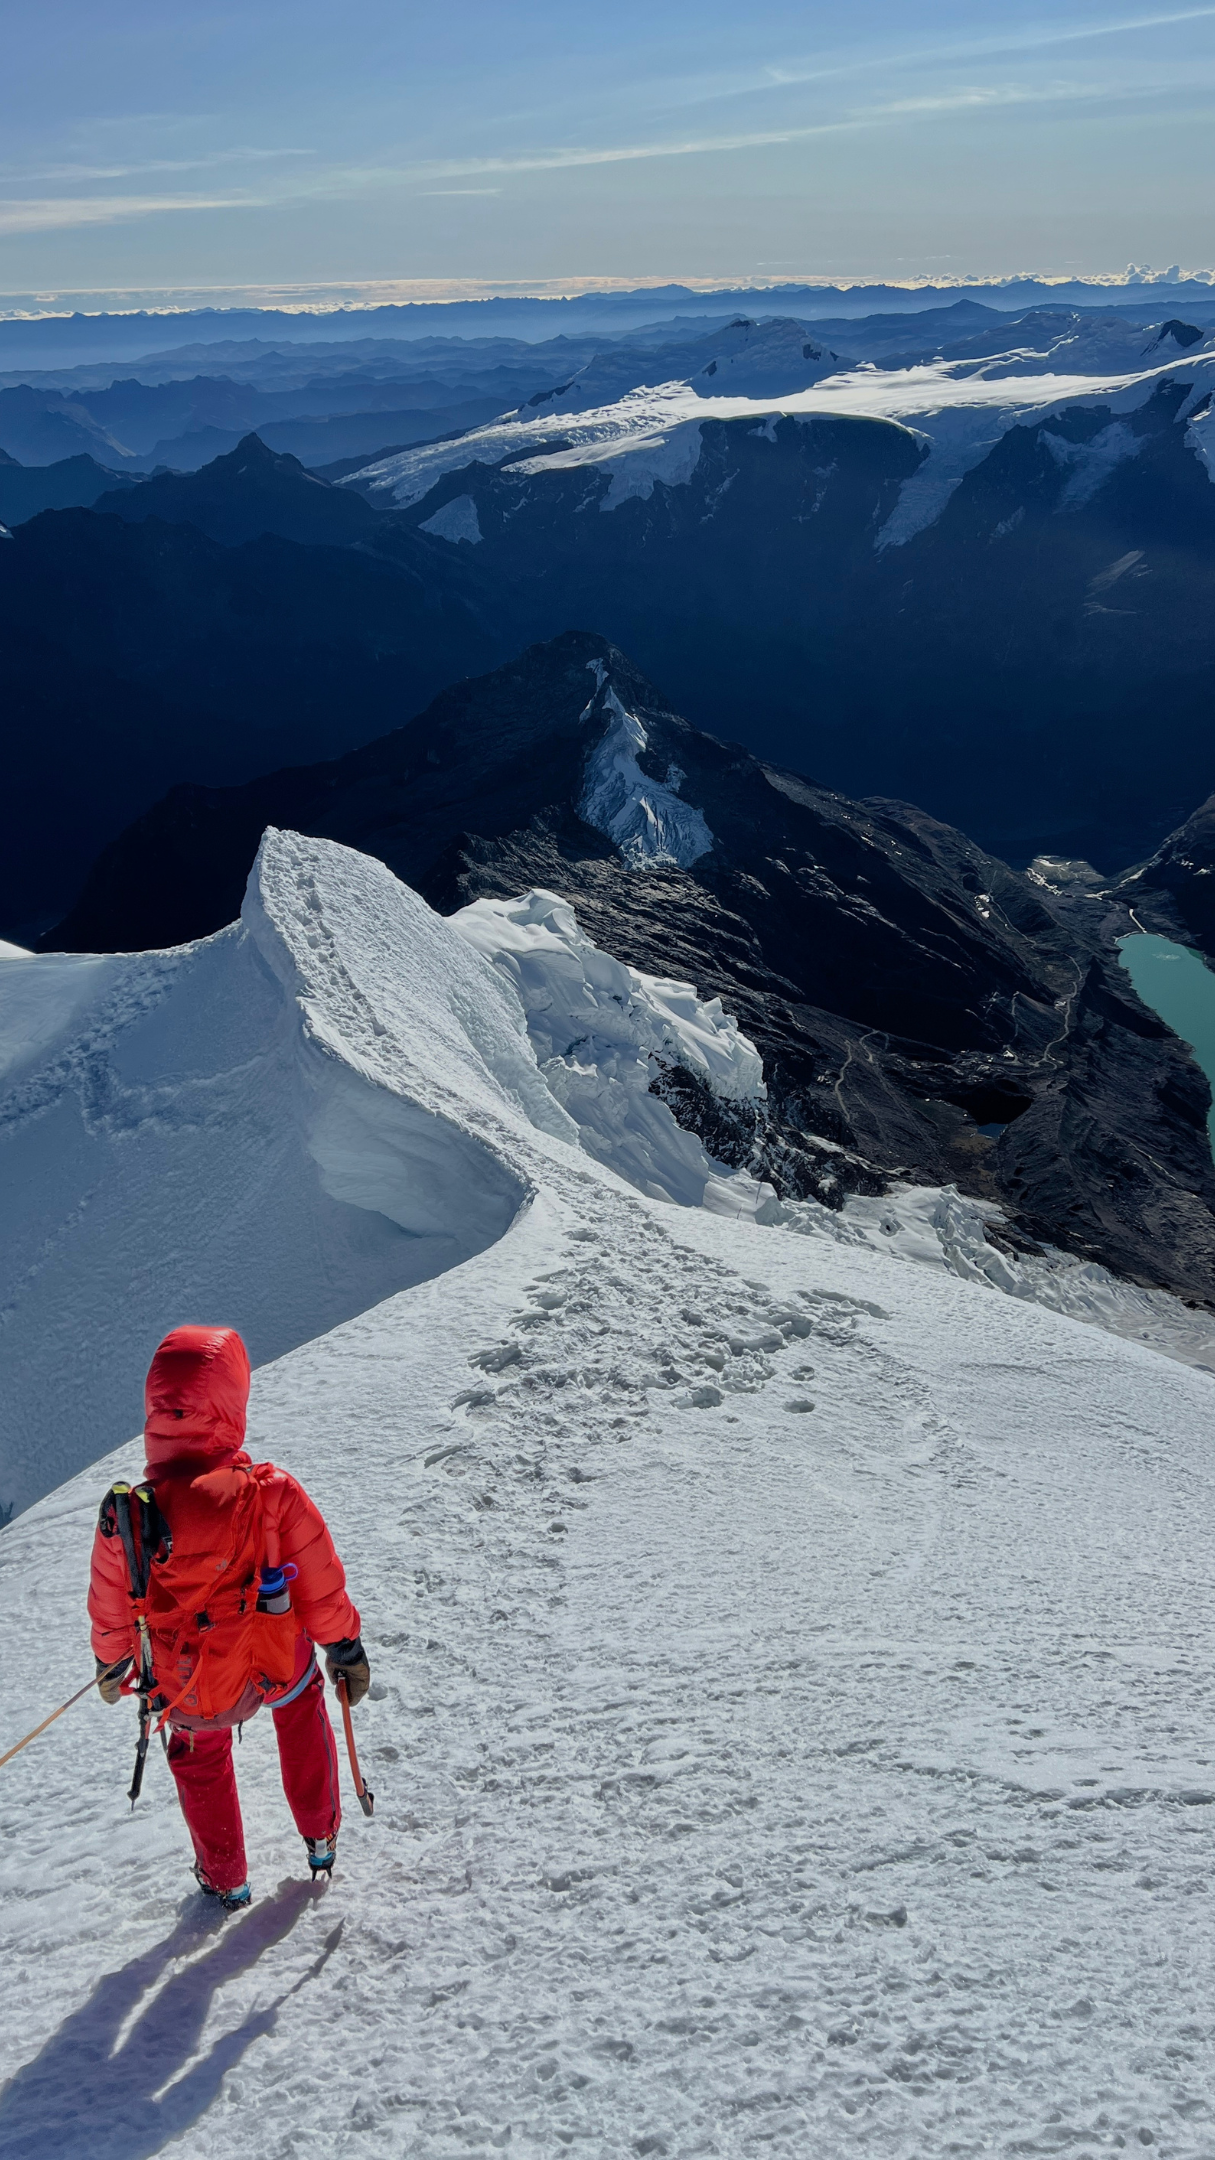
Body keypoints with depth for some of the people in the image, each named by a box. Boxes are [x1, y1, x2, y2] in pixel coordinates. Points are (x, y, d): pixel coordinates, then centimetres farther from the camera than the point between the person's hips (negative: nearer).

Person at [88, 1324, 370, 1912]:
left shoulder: (124, 1518, -25)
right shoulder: (274, 1498, -29)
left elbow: (110, 1614, -6)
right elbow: (322, 1590, -15)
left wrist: (111, 1665, 16)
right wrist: (347, 1652, 4)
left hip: (188, 1696, 1)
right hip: (278, 1672, 0)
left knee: (199, 1759, 33)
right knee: (302, 1706, 34)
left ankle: (225, 1881, 51)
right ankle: (320, 1836, 47)